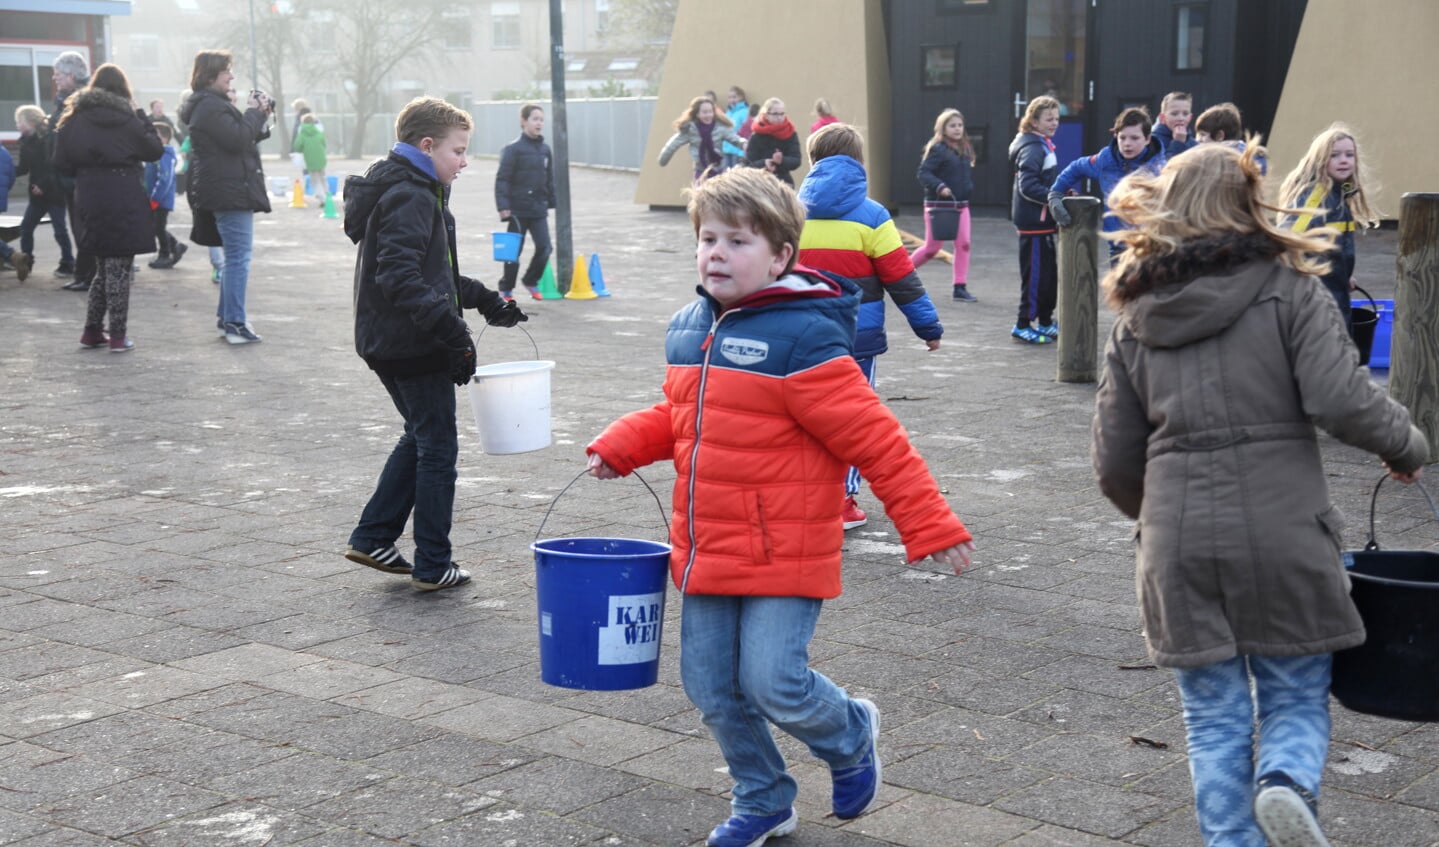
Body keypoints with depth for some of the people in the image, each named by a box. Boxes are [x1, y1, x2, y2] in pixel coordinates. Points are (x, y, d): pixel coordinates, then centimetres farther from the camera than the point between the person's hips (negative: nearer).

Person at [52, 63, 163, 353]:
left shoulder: (73, 120, 3)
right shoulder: (127, 120, -7)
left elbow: (62, 165, 2)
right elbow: (155, 150, 0)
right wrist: (143, 118, 8)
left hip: (90, 201, 4)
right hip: (124, 201, -4)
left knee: (104, 265, 17)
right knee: (119, 268, 3)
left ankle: (92, 331, 17)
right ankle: (118, 335, 3)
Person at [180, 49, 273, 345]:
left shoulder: (215, 104, 18)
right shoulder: (210, 107, -15)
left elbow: (242, 138, 19)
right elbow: (238, 139, -23)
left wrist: (259, 116, 6)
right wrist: (253, 112, -10)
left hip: (230, 190, 11)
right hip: (229, 190, -11)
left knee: (234, 256, 19)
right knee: (238, 257, -9)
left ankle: (226, 316, 27)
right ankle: (235, 323, -8)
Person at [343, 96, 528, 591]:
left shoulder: (416, 192, 16)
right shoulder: (410, 198, -18)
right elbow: (401, 278, -28)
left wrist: (486, 301, 21)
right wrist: (451, 329, -29)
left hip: (387, 343, 10)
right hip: (414, 346, -10)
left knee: (420, 438, 22)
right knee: (437, 448, 0)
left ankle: (372, 538, 24)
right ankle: (433, 566, 8)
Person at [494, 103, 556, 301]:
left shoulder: (545, 149, 9)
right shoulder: (513, 149, -8)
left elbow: (550, 179, 18)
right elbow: (502, 179, -10)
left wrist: (552, 202, 16)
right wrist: (503, 206, -16)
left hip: (539, 210, 5)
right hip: (518, 209, -5)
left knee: (544, 247, -3)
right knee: (514, 250, 2)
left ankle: (531, 281, 20)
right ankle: (506, 289, 18)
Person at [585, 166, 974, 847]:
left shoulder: (803, 337, -16)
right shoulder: (688, 329, 7)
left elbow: (875, 439, -15)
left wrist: (931, 527, -15)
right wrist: (620, 447, 6)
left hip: (784, 554, -7)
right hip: (706, 553, 7)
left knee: (774, 684, -10)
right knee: (711, 688, 11)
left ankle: (852, 736, 25)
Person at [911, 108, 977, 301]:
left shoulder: (966, 149, 9)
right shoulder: (937, 149, -11)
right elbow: (923, 173, -17)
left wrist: (968, 189, 8)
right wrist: (939, 187, -30)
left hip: (961, 204, 6)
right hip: (939, 205, -6)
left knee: (963, 244, -4)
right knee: (932, 247, 1)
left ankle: (960, 287, 1)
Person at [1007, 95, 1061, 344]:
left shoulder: (1043, 145, 16)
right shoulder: (1032, 148, -16)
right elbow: (1028, 186, -24)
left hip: (1042, 220, 10)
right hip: (1033, 221, -10)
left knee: (1049, 273, 15)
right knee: (1036, 274, -5)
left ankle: (1045, 322, 24)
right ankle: (1023, 325, 2)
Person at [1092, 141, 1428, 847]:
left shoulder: (1135, 319, 9)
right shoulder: (1290, 291, -1)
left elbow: (1116, 466, 10)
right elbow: (1343, 402, -14)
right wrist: (1406, 447, 5)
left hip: (1179, 547, 2)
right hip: (1283, 535, -2)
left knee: (1213, 716, 13)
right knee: (1296, 697, 12)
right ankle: (1288, 782, -15)